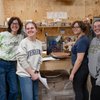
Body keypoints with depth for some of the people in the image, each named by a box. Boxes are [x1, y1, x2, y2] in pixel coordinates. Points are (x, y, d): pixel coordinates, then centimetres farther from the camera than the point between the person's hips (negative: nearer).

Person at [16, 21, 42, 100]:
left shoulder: (39, 43, 5)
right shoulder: (23, 43, -12)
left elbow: (39, 59, 10)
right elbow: (22, 60, -15)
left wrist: (36, 72, 0)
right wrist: (32, 73, -12)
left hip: (35, 74, 6)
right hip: (25, 74, -6)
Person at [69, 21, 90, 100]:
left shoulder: (82, 41, -22)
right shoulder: (83, 38, 10)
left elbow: (79, 59, -25)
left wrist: (72, 73, -22)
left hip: (80, 68, -10)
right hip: (84, 67, 10)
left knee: (78, 89, 1)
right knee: (83, 88, 17)